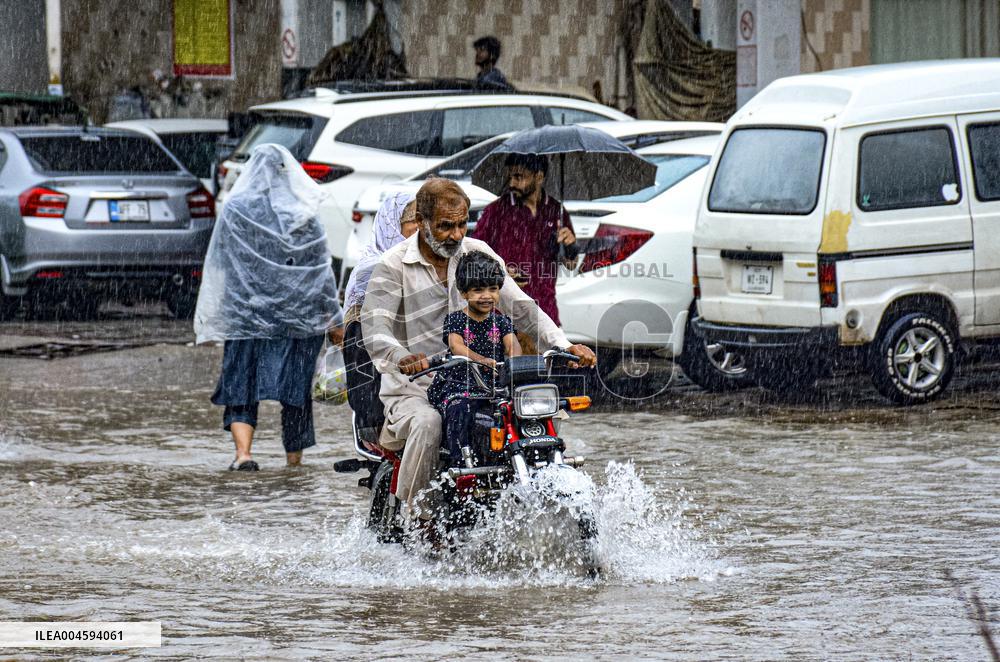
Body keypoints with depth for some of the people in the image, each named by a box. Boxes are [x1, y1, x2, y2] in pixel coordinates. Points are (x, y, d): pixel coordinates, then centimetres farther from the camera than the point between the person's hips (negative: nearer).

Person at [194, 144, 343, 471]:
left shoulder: (234, 212, -4)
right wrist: (334, 320, 6)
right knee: (295, 383, 11)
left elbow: (217, 266, 0)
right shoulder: (304, 216, -3)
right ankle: (294, 455, 18)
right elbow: (322, 271, -1)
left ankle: (243, 452, -13)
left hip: (245, 312, -1)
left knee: (241, 382, 4)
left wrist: (212, 319, 9)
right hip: (297, 316, 1)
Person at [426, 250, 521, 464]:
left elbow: (512, 344, -5)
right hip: (458, 388, -3)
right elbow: (456, 345, -17)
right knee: (460, 413, -31)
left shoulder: (501, 321, 12)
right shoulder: (456, 320, 2)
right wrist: (483, 360, -37)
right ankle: (460, 463, -29)